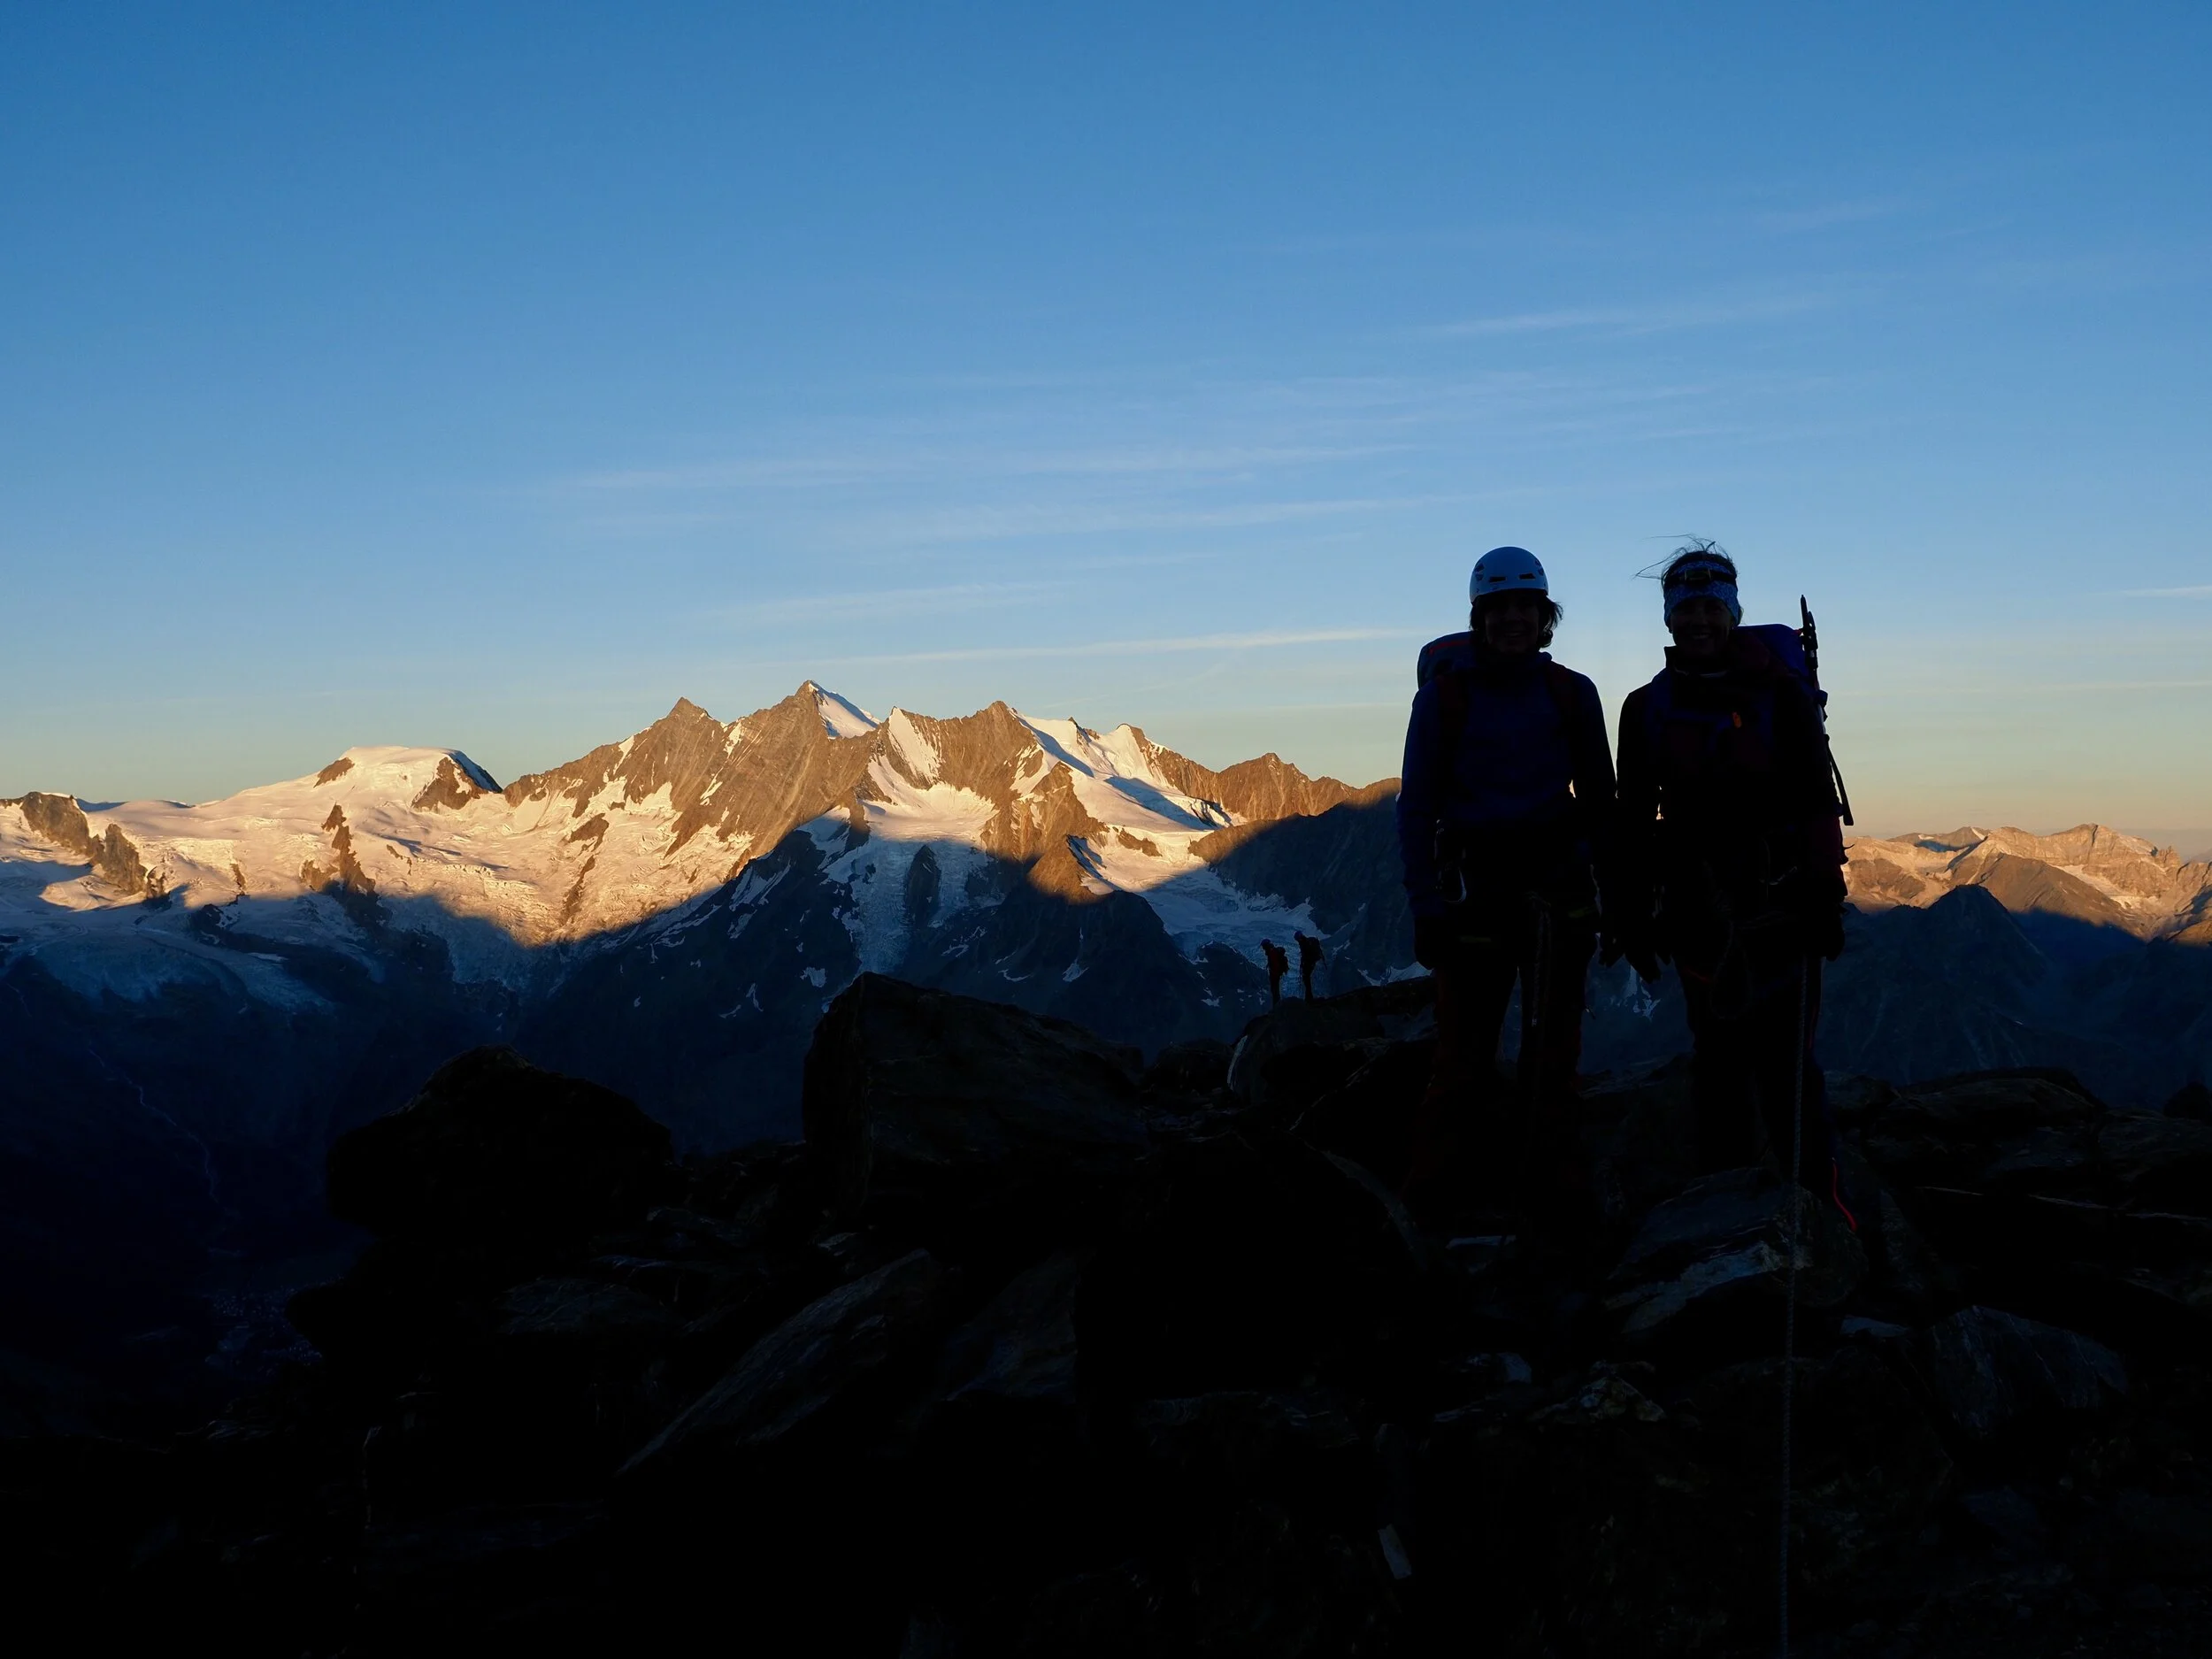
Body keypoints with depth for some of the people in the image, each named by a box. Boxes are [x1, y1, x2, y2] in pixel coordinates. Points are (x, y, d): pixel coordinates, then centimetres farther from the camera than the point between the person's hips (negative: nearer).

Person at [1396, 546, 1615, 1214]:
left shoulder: (1570, 694, 6)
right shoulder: (1444, 695, -1)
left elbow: (1599, 800, 11)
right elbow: (1417, 807, 0)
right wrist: (1425, 904, -7)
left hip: (1559, 885, 3)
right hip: (1476, 884, -2)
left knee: (1553, 1050, 5)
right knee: (1464, 1053, -6)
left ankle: (1541, 1190, 13)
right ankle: (1425, 1199, 1)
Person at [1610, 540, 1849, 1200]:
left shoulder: (1781, 694, 0)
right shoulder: (1646, 708, 7)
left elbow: (1817, 800, -2)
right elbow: (1634, 819, 10)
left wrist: (1826, 896, -9)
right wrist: (1632, 913, 6)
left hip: (1780, 903, -3)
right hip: (1699, 909, 3)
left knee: (1785, 1058, -6)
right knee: (1719, 1060, 7)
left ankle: (1815, 1201, 1)